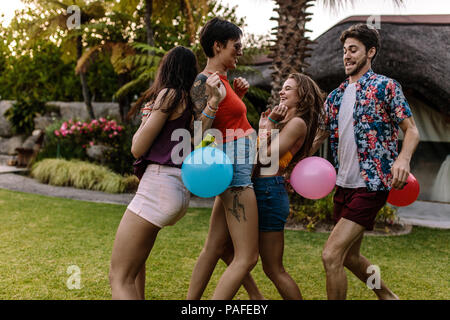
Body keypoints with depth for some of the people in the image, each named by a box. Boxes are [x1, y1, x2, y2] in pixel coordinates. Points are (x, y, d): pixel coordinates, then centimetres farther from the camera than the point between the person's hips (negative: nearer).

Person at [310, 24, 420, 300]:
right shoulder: (336, 96, 13)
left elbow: (412, 131, -8)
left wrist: (403, 158, -28)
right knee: (350, 256, 17)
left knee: (331, 255, -14)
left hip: (371, 185, -7)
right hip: (344, 185, 8)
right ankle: (387, 296, 40)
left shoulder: (386, 87, -4)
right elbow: (320, 136, 17)